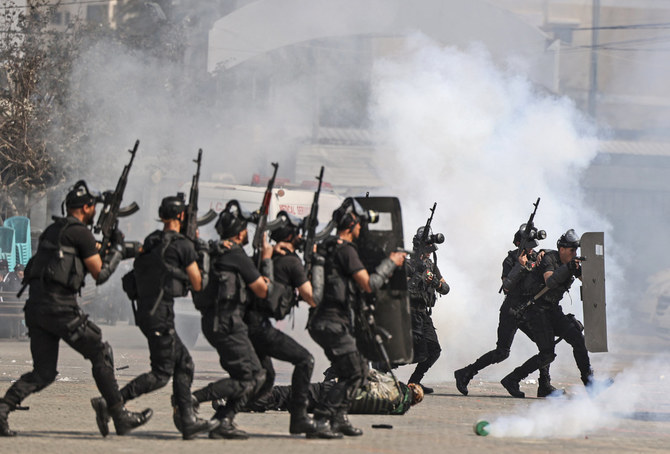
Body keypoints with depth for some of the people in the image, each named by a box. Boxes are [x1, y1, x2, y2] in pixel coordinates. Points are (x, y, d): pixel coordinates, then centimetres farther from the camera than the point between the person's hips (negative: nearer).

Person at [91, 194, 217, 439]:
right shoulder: (182, 245, -8)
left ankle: (188, 421, 12)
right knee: (161, 374, -5)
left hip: (146, 311, 9)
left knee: (184, 364, 13)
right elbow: (197, 285, -3)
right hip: (160, 313, -9)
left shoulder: (151, 242, 14)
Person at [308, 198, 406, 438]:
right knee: (352, 375, -7)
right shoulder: (345, 249, -13)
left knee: (359, 367, 18)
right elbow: (369, 285, -15)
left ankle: (339, 418, 18)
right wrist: (390, 263, -2)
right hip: (333, 322, -10)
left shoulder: (326, 246, 16)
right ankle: (320, 421, -13)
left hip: (321, 321, 10)